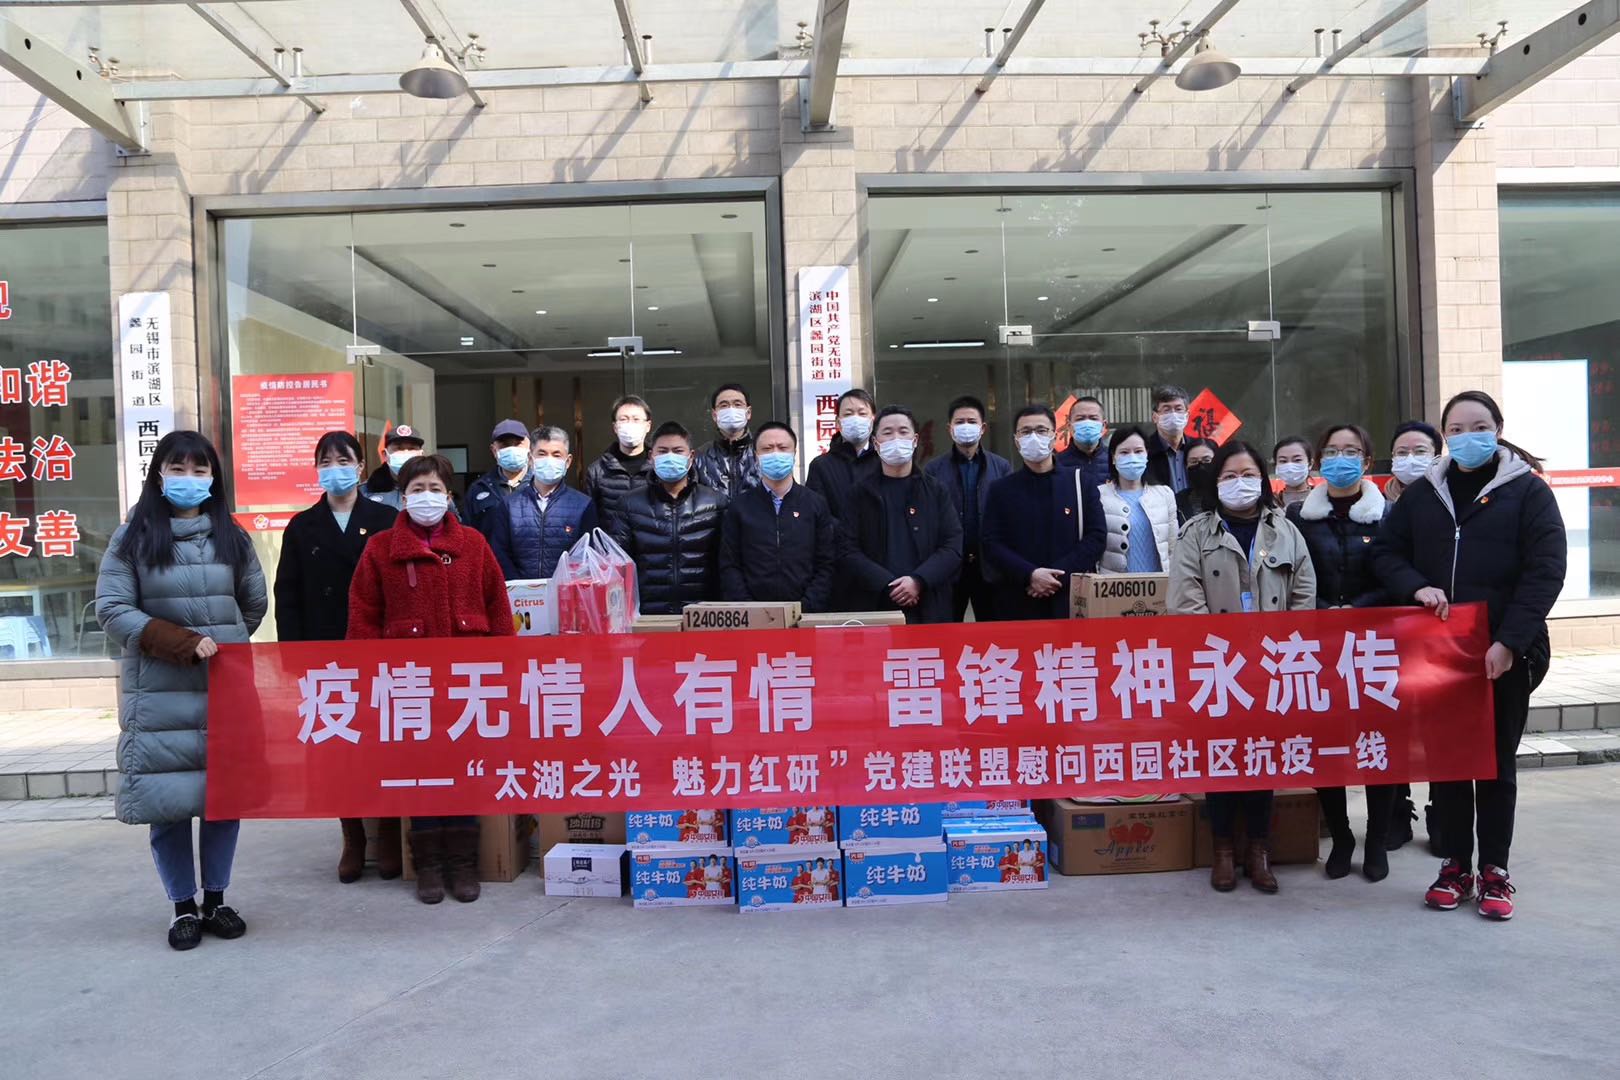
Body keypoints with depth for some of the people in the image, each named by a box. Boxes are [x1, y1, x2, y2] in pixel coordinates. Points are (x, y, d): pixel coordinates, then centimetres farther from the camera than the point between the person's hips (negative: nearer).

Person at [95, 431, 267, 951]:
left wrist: (224, 645, 11)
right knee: (167, 799, 1)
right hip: (158, 694, -2)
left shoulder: (231, 536, 9)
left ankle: (216, 901, 20)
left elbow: (255, 604, 18)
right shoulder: (133, 537, 1)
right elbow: (111, 610, -6)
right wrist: (182, 644, -14)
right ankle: (183, 907, 15)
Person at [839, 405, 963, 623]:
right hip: (873, 609, -1)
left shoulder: (936, 491, 10)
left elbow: (954, 546, 2)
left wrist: (918, 581, -13)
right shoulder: (860, 494, 8)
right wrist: (887, 585, -12)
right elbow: (846, 550, -1)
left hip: (930, 609, 1)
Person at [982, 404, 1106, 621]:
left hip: (1072, 601, 0)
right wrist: (1030, 575, -15)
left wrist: (1059, 575, -10)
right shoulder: (1002, 491, 8)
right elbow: (992, 545, 0)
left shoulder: (1081, 484, 9)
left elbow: (1097, 536, 2)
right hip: (1018, 605, 0)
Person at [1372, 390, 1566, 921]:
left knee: (1497, 762, 7)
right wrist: (1416, 587, -12)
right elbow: (1385, 552, 9)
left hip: (1503, 654, -2)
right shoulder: (1421, 494, 9)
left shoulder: (1528, 490, -1)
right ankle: (1455, 864, 19)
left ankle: (1494, 870, 19)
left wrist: (1509, 641, -16)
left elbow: (1546, 570, -8)